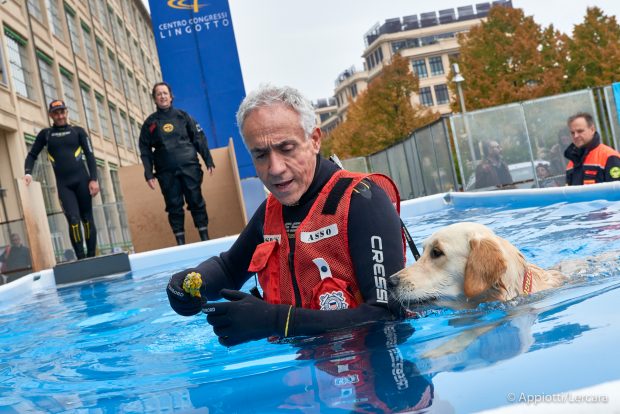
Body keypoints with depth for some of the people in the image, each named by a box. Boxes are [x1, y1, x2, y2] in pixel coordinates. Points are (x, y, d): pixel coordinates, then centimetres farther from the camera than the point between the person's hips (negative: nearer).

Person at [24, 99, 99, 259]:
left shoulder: (78, 131, 8)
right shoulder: (45, 134, 11)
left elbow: (90, 155, 4)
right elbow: (32, 155, 15)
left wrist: (93, 179, -5)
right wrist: (28, 172, -4)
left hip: (82, 180, 0)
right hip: (63, 184, 0)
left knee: (87, 218, 3)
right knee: (73, 220, -11)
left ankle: (91, 256, 10)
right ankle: (81, 259, -8)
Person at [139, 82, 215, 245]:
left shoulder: (183, 116, 9)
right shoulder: (150, 123, 9)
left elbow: (199, 139, 7)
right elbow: (145, 150, 7)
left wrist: (208, 161, 0)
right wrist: (149, 174, -2)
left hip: (189, 167, 0)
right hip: (166, 173, 0)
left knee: (196, 202, 0)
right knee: (174, 206, 1)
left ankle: (205, 237, 7)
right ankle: (180, 241, 6)